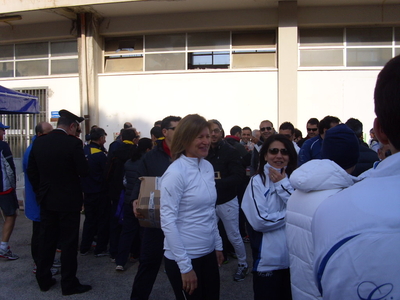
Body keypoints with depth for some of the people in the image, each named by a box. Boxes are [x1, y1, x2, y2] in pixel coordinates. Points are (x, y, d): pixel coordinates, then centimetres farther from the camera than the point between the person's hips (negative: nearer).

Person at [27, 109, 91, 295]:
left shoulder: (39, 142, 2)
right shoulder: (73, 143, -17)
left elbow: (31, 171, 7)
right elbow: (83, 171, -14)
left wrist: (40, 191, 17)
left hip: (46, 200, 6)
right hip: (69, 200, -6)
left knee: (46, 240, 16)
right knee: (69, 243, 4)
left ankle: (43, 280, 28)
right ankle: (69, 284, 13)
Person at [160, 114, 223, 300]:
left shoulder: (208, 167, 4)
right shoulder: (176, 172, -18)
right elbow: (167, 221, -20)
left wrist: (218, 245, 12)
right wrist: (185, 266, -19)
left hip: (208, 253, 7)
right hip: (184, 257, -7)